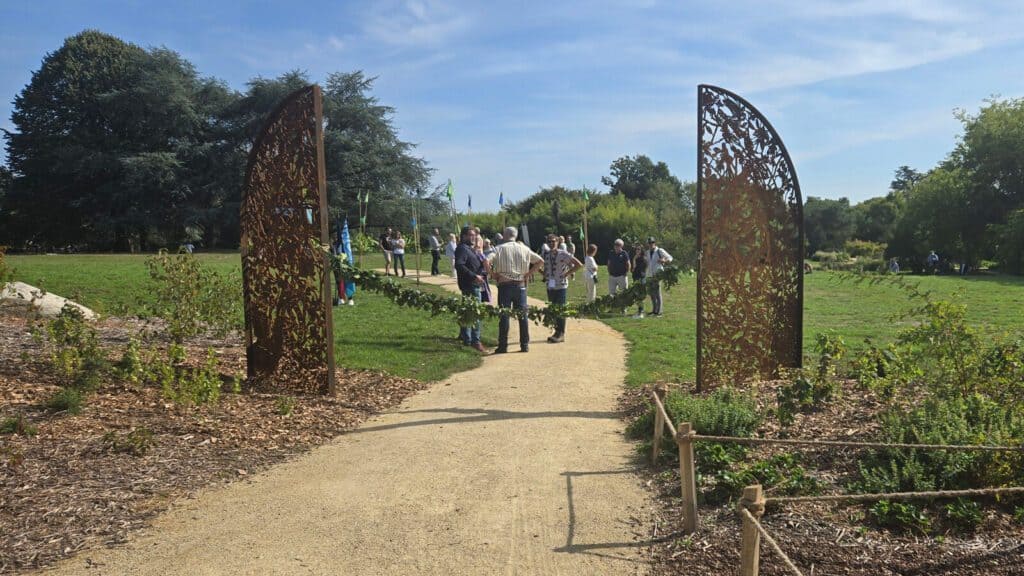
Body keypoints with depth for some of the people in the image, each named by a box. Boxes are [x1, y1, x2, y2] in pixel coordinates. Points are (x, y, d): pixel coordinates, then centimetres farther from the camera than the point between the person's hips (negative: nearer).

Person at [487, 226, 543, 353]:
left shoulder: (500, 248, -2)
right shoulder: (524, 248, 6)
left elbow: (487, 261, -15)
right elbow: (540, 261, 9)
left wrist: (494, 276, -3)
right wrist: (528, 274, 8)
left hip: (504, 285, -2)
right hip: (520, 285, 2)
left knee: (504, 315, 2)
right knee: (523, 315, 8)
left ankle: (503, 346, 3)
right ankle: (525, 345, 11)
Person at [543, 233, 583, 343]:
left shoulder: (563, 254, -9)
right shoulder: (547, 255, 8)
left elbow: (579, 265, -10)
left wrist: (566, 274, -12)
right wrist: (545, 275, 4)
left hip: (561, 286, -6)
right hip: (550, 286, 6)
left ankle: (561, 334, 2)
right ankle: (557, 332, 21)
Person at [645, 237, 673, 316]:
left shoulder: (660, 251, -1)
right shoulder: (647, 252, 16)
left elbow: (670, 258, 1)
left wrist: (664, 260, -19)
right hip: (649, 275, 6)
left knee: (657, 293, -7)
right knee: (651, 293, 7)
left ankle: (659, 311, -5)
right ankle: (654, 310, 18)